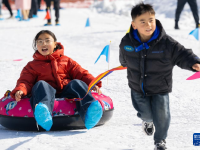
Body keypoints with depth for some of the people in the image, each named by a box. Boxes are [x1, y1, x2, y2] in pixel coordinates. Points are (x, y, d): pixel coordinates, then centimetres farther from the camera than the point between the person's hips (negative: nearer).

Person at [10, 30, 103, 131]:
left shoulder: (66, 61, 26)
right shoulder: (32, 66, 25)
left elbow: (81, 73, 18)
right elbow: (25, 81, 12)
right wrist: (20, 90, -12)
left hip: (66, 92, 1)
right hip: (47, 92, -1)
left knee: (76, 83, -27)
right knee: (41, 84, -32)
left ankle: (89, 110, -58)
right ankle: (43, 114, -67)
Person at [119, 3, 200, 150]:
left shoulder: (166, 43, -22)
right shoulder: (127, 42, -15)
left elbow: (182, 54, -18)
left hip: (160, 88, -1)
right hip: (137, 87, 1)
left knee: (162, 115, 1)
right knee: (146, 114, 10)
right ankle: (148, 120, 51)